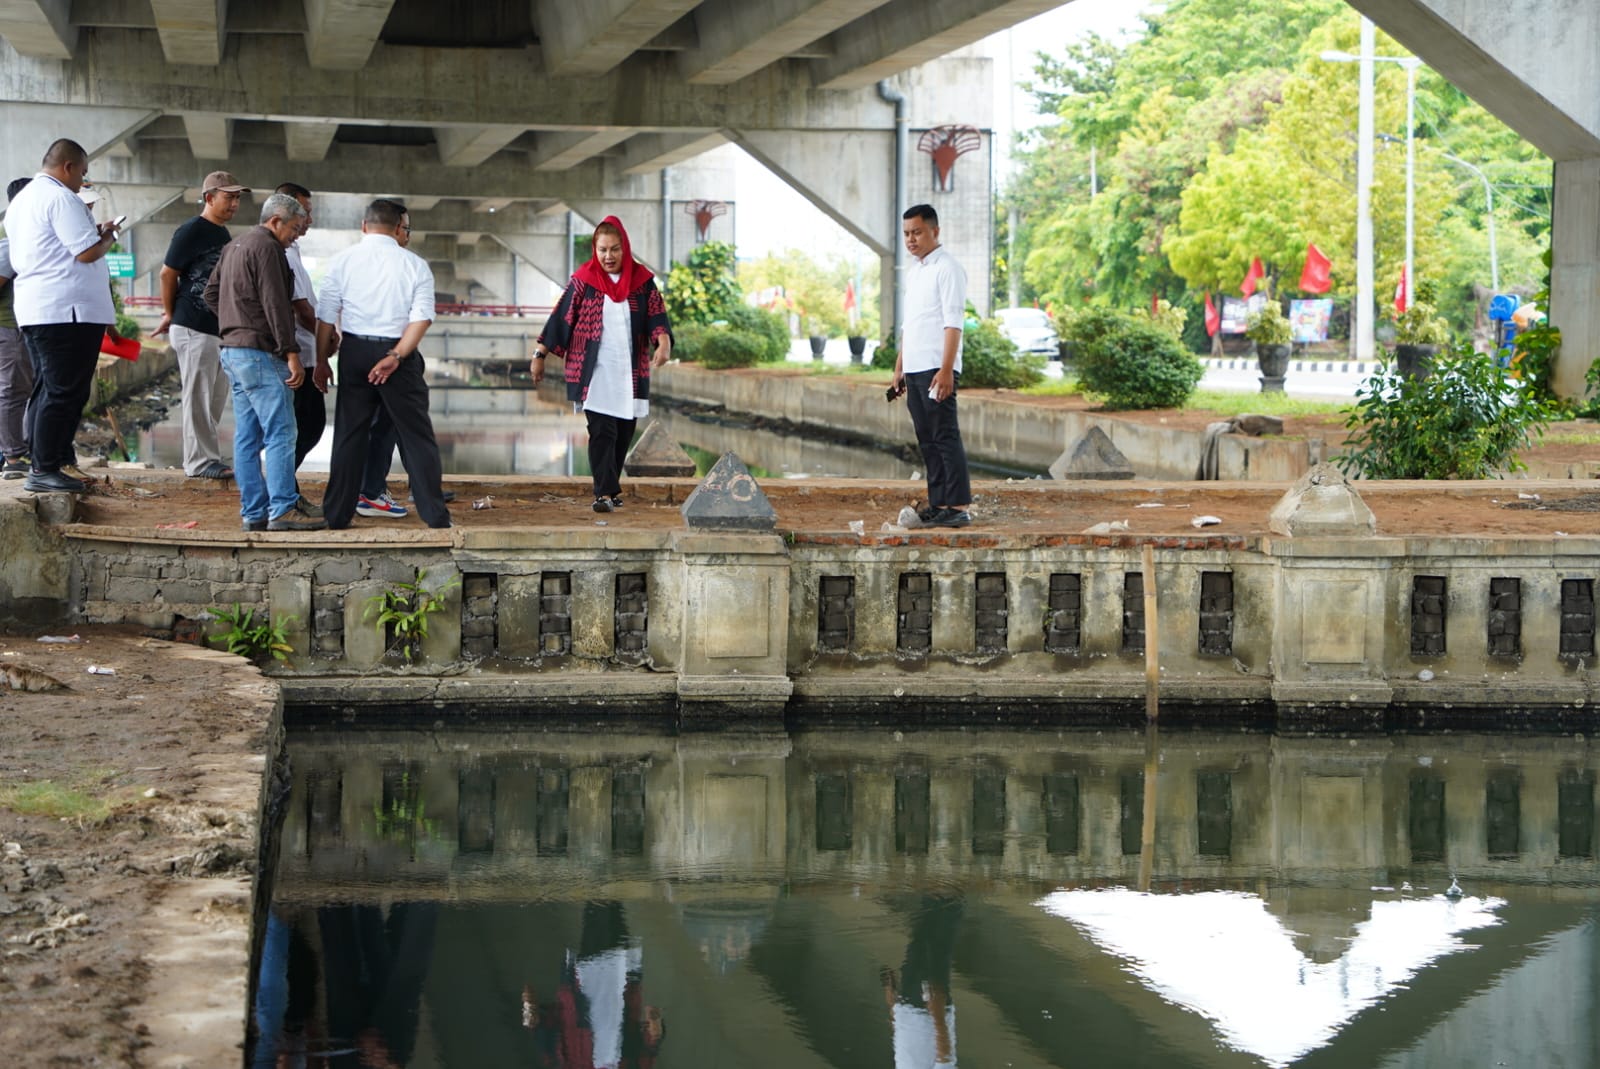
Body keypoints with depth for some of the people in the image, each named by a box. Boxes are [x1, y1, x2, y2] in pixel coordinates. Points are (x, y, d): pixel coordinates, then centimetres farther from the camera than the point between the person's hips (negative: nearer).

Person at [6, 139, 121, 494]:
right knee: (66, 392, -7)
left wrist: (94, 233, 23)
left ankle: (40, 466, 16)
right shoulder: (61, 198, -12)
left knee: (46, 390, 14)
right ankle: (45, 469, -7)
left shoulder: (20, 201, 19)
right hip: (68, 309, -10)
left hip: (32, 310, 10)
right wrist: (107, 236, 2)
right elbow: (87, 252, -19)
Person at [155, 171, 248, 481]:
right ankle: (200, 462, 0)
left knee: (217, 397, 12)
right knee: (198, 397, -4)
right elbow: (168, 274, -9)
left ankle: (205, 458, 19)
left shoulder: (223, 234, 14)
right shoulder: (191, 232, -12)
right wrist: (170, 315, 2)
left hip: (220, 328, 9)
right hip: (194, 328, -9)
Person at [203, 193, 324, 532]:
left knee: (247, 437, 9)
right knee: (280, 433, -10)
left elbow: (210, 293, 25)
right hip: (260, 353, -10)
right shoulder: (267, 248, -11)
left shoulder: (234, 247, 20)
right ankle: (282, 510, -14)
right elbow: (275, 304, -17)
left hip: (232, 351, 10)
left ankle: (253, 512, 10)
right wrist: (291, 353, -18)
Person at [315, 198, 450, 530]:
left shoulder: (344, 260, 2)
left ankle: (337, 515, 10)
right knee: (415, 434, 4)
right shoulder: (415, 265, 0)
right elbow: (422, 316, -11)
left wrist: (321, 360, 9)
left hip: (354, 351, 1)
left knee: (350, 434, 8)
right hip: (397, 351, -1)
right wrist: (396, 356, -13)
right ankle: (435, 514, 2)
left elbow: (325, 316, 1)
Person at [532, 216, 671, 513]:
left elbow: (656, 316, 0)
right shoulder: (583, 280, 0)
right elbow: (561, 318, 1)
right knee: (602, 431, -13)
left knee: (623, 432, 6)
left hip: (630, 371, 3)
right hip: (594, 371, -3)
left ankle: (611, 487, 18)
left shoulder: (642, 280, 5)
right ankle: (605, 493, -17)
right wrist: (539, 355, 0)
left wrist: (663, 341, -21)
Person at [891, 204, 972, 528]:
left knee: (945, 436, -10)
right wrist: (899, 368, 19)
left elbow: (953, 322, -15)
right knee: (927, 440, 9)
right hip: (914, 370, 9)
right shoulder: (914, 271, 19)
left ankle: (959, 507, -10)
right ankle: (938, 504, 12)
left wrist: (946, 369, -22)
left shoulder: (947, 269, -8)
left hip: (936, 370, -9)